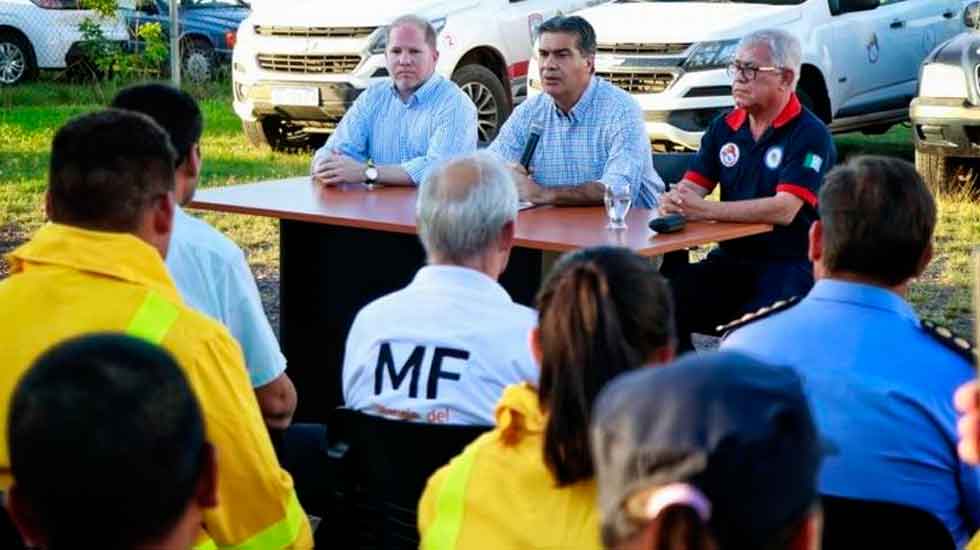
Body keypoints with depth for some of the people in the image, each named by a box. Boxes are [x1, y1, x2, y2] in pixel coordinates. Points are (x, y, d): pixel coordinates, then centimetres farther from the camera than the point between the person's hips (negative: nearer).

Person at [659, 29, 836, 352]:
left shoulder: (810, 135, -9)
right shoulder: (724, 128, 11)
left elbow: (784, 209, -21)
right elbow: (692, 186, 6)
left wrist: (706, 210, -27)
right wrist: (674, 203, -20)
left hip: (790, 263, -5)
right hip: (730, 259, 6)